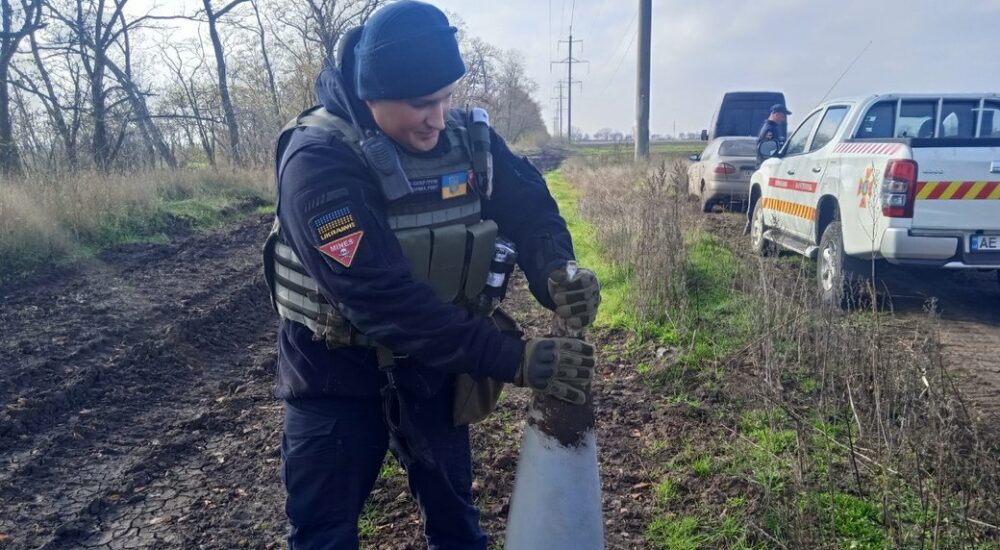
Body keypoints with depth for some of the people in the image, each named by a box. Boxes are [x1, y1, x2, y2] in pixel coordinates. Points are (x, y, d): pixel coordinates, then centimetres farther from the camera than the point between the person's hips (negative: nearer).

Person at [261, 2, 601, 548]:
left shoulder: (467, 137, -8)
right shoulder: (318, 160, -27)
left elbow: (530, 207, -6)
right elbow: (383, 298, -35)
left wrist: (556, 273, -30)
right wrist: (517, 360, -38)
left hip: (432, 364, 5)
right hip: (337, 371, -4)